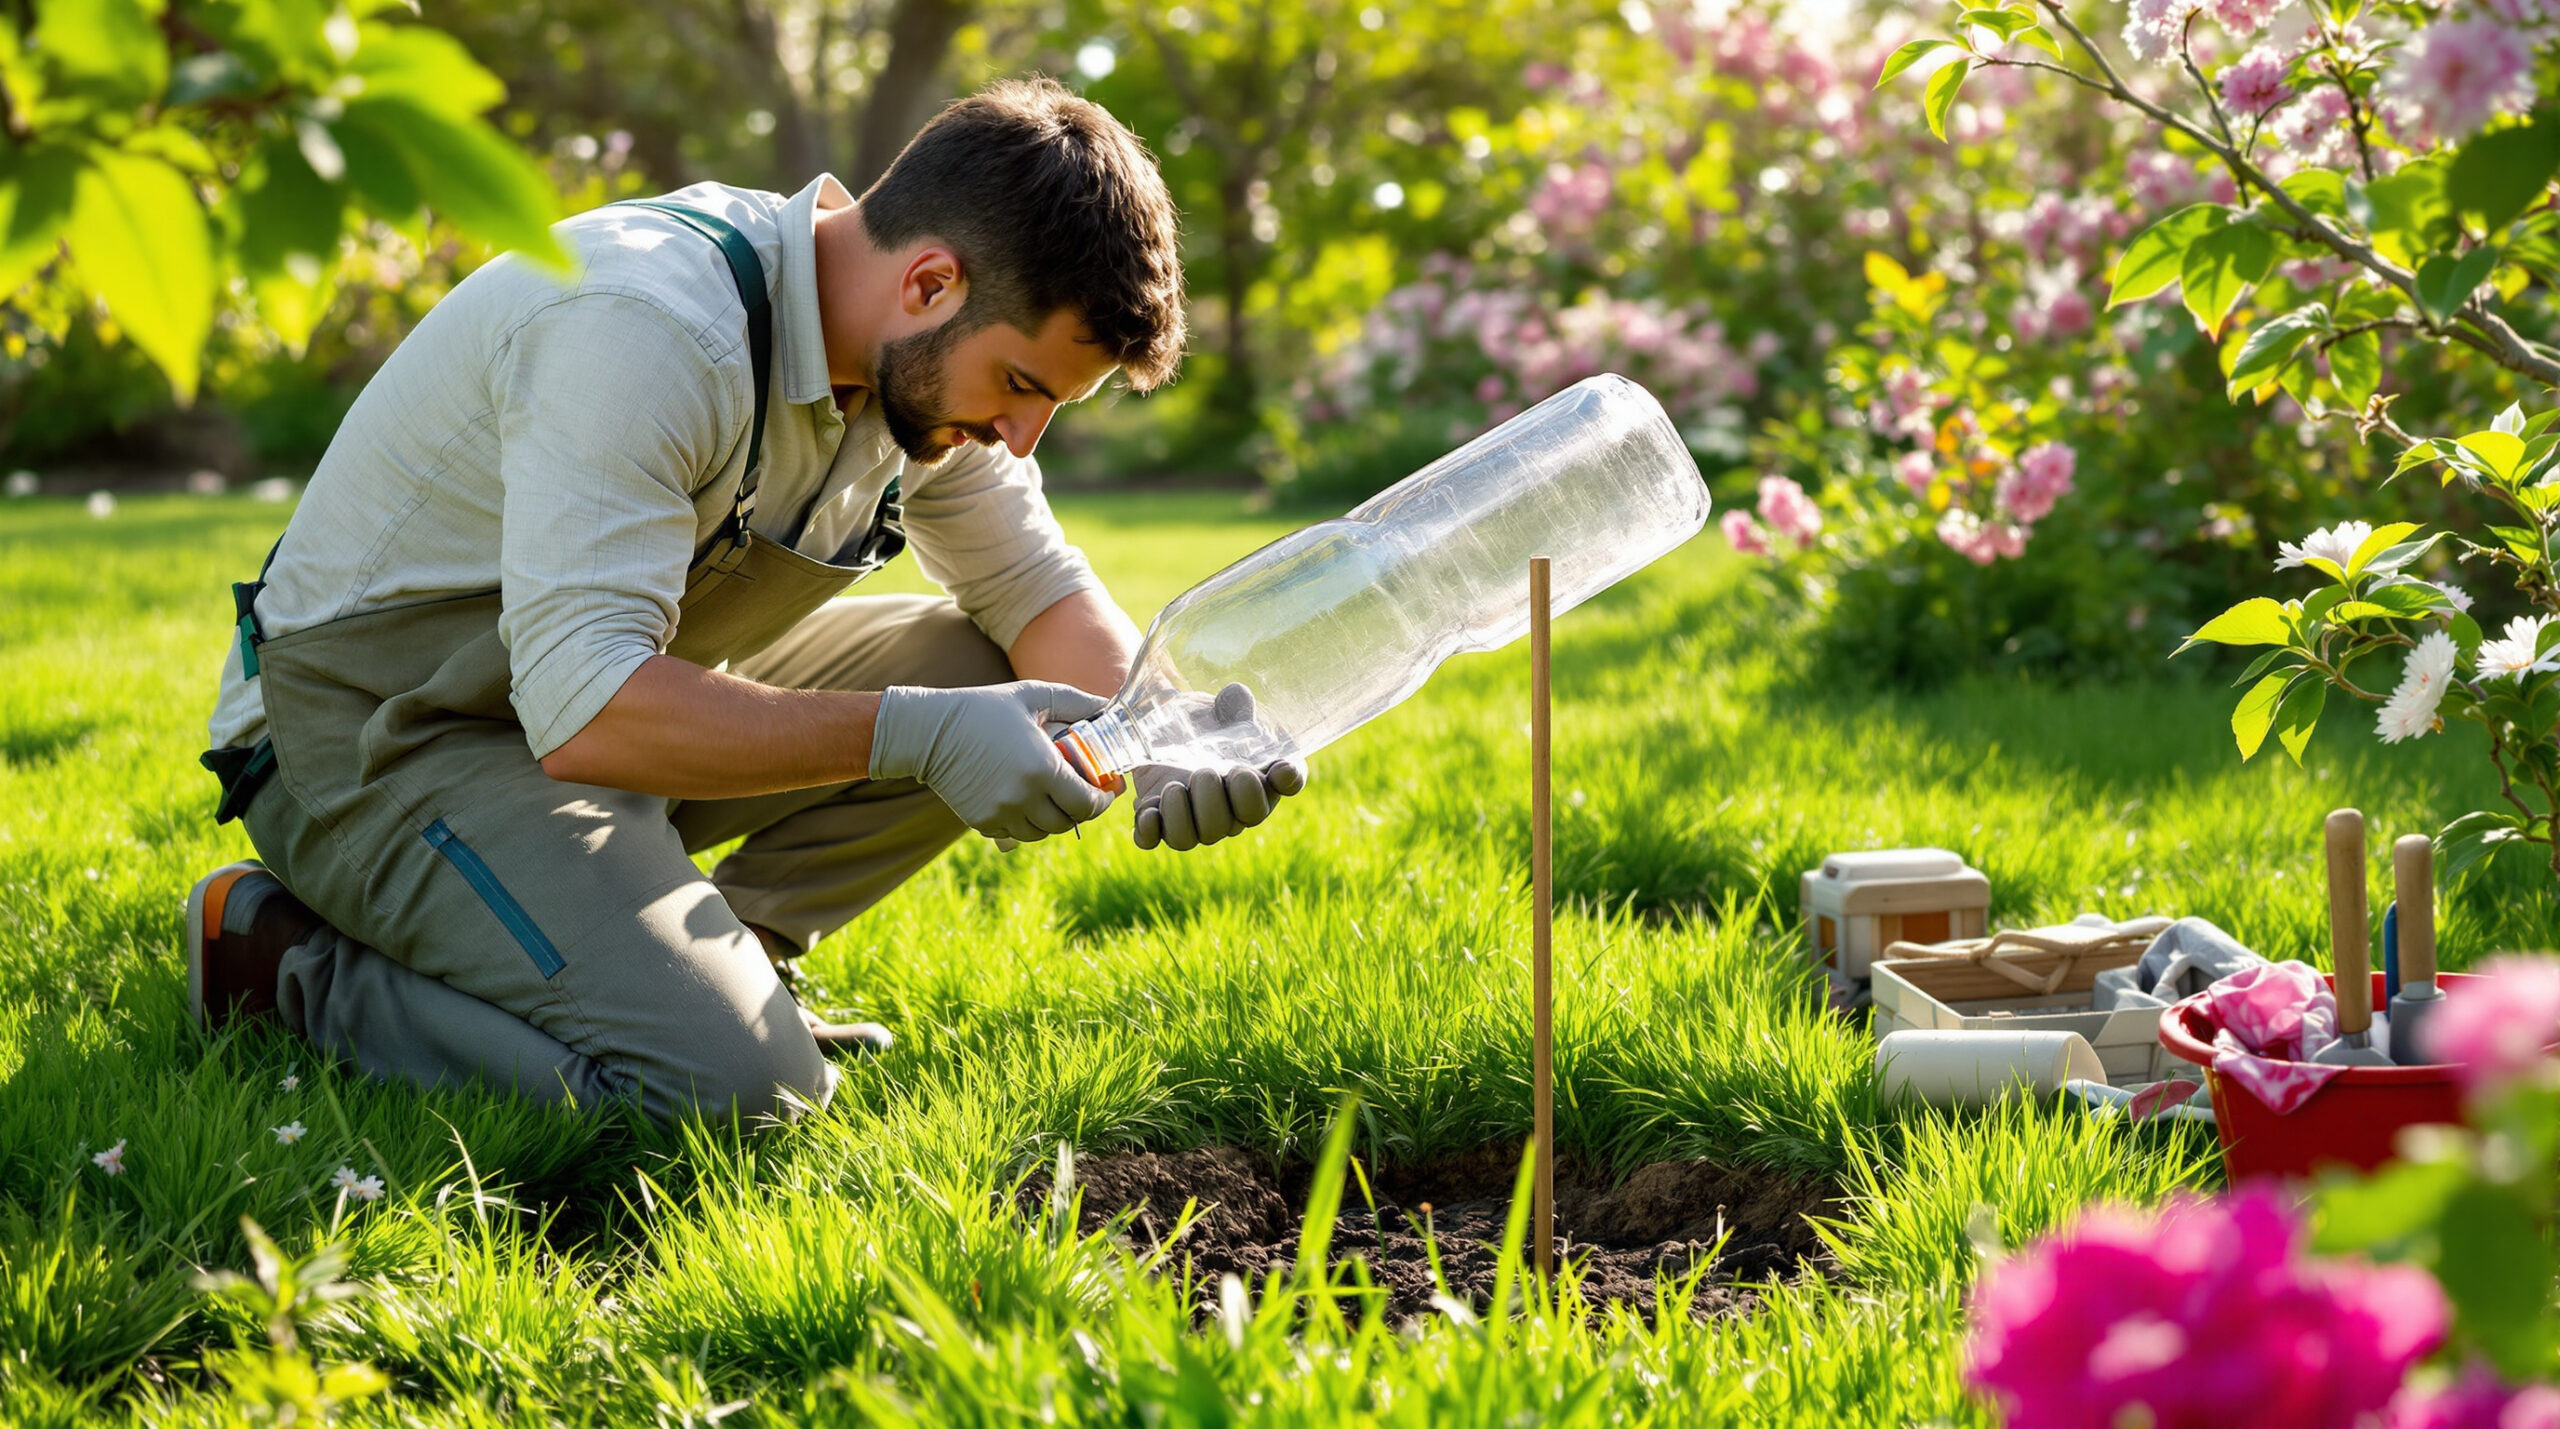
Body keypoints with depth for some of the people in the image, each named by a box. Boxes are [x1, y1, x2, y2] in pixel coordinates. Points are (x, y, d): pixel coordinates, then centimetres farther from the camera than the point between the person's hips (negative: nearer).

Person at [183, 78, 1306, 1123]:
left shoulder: (920, 358, -3)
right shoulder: (646, 327, -30)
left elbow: (1040, 587, 7)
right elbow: (588, 714, -35)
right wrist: (914, 733, -37)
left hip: (609, 697, 9)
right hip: (376, 737, -8)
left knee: (986, 677, -3)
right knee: (735, 1088, -25)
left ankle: (713, 957, 1)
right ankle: (286, 962, -7)